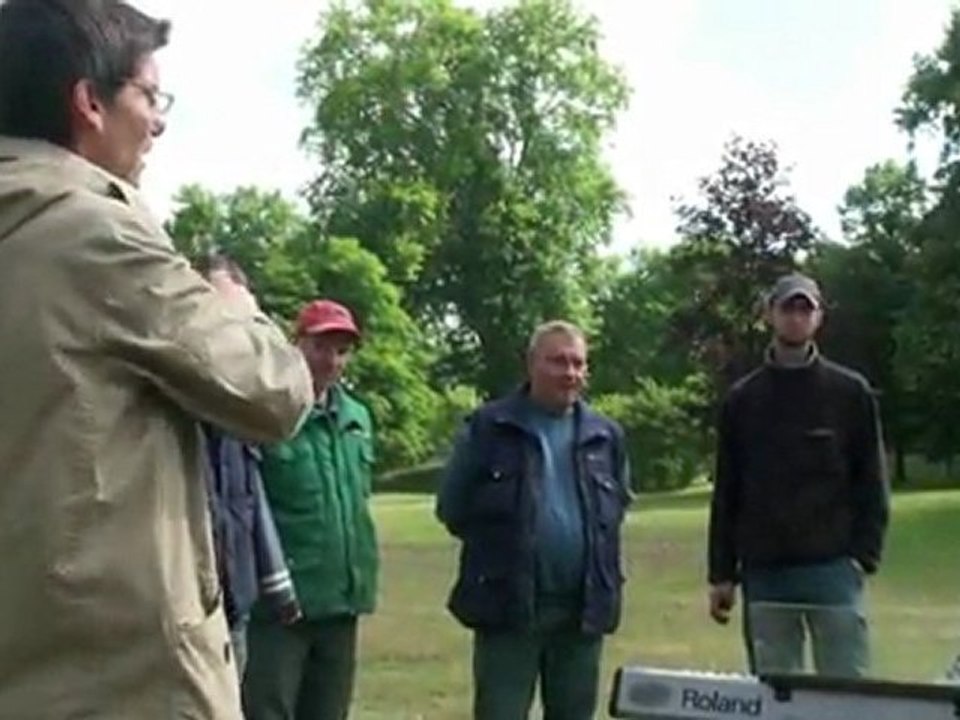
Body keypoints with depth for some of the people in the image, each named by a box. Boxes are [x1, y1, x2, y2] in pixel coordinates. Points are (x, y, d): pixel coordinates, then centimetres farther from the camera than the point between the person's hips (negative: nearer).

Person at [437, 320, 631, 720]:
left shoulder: (605, 435, 9)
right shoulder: (488, 427, -3)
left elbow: (618, 504, 22)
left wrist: (602, 567, 13)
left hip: (583, 607, 4)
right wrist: (498, 548, 5)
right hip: (507, 604, -4)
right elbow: (452, 507, 2)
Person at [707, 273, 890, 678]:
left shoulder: (850, 393, 5)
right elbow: (725, 494, 10)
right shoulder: (743, 400, 10)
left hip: (832, 569, -2)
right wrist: (722, 573, 6)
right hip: (763, 573, 2)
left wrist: (865, 554, -7)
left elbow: (872, 482, 4)